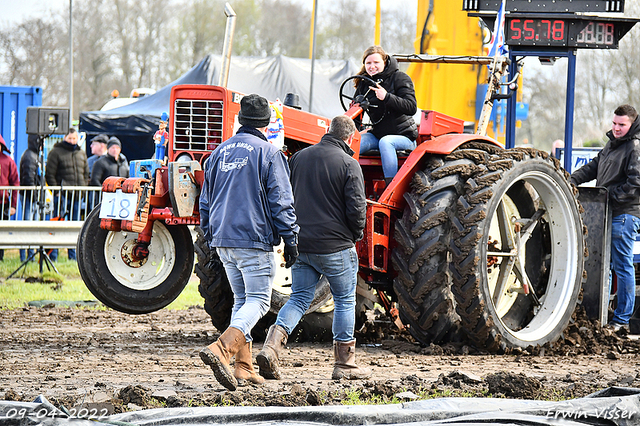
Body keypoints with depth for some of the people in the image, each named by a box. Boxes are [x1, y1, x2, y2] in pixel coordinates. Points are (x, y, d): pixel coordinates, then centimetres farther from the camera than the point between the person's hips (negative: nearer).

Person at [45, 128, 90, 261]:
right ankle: (53, 256, -4)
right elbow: (50, 175, -4)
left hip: (78, 195, 5)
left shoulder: (82, 154, 17)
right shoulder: (56, 152, -1)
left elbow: (86, 174, 23)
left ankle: (73, 255, 14)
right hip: (63, 194, -5)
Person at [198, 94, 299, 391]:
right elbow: (281, 201, -10)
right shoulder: (268, 153, -7)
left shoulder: (220, 152, 11)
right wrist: (290, 240, -4)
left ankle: (243, 367, 10)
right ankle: (221, 348, -26)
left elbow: (206, 200, 19)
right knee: (258, 301, -4)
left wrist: (210, 235, 29)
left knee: (242, 299, 16)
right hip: (254, 239, -6)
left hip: (222, 241, 6)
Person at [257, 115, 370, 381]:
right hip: (335, 246, -5)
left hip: (301, 242, 5)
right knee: (345, 301, 9)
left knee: (299, 298, 10)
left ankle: (271, 347, -12)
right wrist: (356, 233, 5)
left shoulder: (299, 158, 7)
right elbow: (356, 207, -14)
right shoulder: (348, 164, -10)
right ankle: (344, 364, 13)